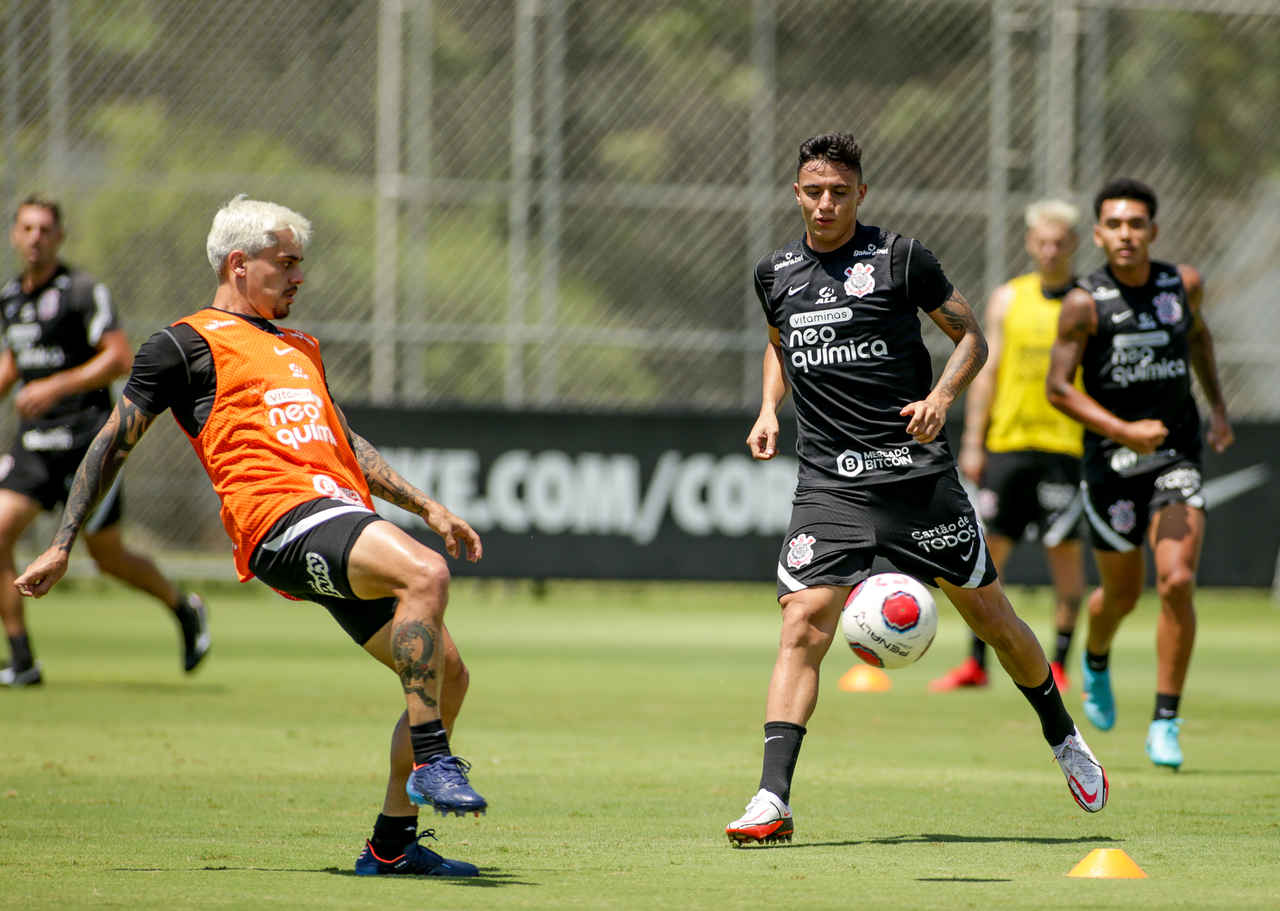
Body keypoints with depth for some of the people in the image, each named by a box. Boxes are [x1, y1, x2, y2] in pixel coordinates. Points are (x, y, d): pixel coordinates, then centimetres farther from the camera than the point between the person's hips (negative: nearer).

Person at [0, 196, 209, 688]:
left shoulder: (84, 291, -10)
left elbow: (120, 358, -17)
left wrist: (57, 386, -25)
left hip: (87, 439, -5)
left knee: (108, 556, 4)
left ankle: (185, 609, 33)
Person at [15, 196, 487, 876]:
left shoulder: (299, 349, 31)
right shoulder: (188, 344, 8)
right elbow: (113, 444, 9)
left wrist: (427, 507, 34)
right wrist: (61, 546, 6)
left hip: (345, 522, 8)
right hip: (280, 517, -8)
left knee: (445, 675, 3)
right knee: (426, 574, -33)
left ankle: (390, 846, 13)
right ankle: (431, 763, -32)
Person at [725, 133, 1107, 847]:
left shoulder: (899, 257, -2)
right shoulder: (776, 274, 9)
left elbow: (972, 337, 6)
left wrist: (942, 397, -12)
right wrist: (769, 409, 12)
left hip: (914, 468, -2)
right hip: (829, 485, 2)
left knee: (990, 613, 8)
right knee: (803, 624, -14)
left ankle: (1064, 738, 32)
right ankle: (773, 801, -18)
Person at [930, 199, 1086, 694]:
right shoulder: (1007, 299, 9)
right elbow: (987, 372, 10)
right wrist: (972, 443, 4)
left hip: (1065, 444, -2)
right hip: (1007, 443, 2)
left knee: (1066, 552, -3)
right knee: (989, 547, 2)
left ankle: (1059, 664, 6)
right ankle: (976, 662, 9)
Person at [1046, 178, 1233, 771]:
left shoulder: (1184, 284, -1)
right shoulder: (1085, 304, -11)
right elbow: (1058, 388, -9)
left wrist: (1218, 406, 19)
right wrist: (1122, 430, -21)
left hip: (1176, 454, 1)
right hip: (1111, 458, -1)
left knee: (1177, 581, -17)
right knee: (1121, 593, 13)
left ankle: (1166, 722, -8)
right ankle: (1096, 662, 50)